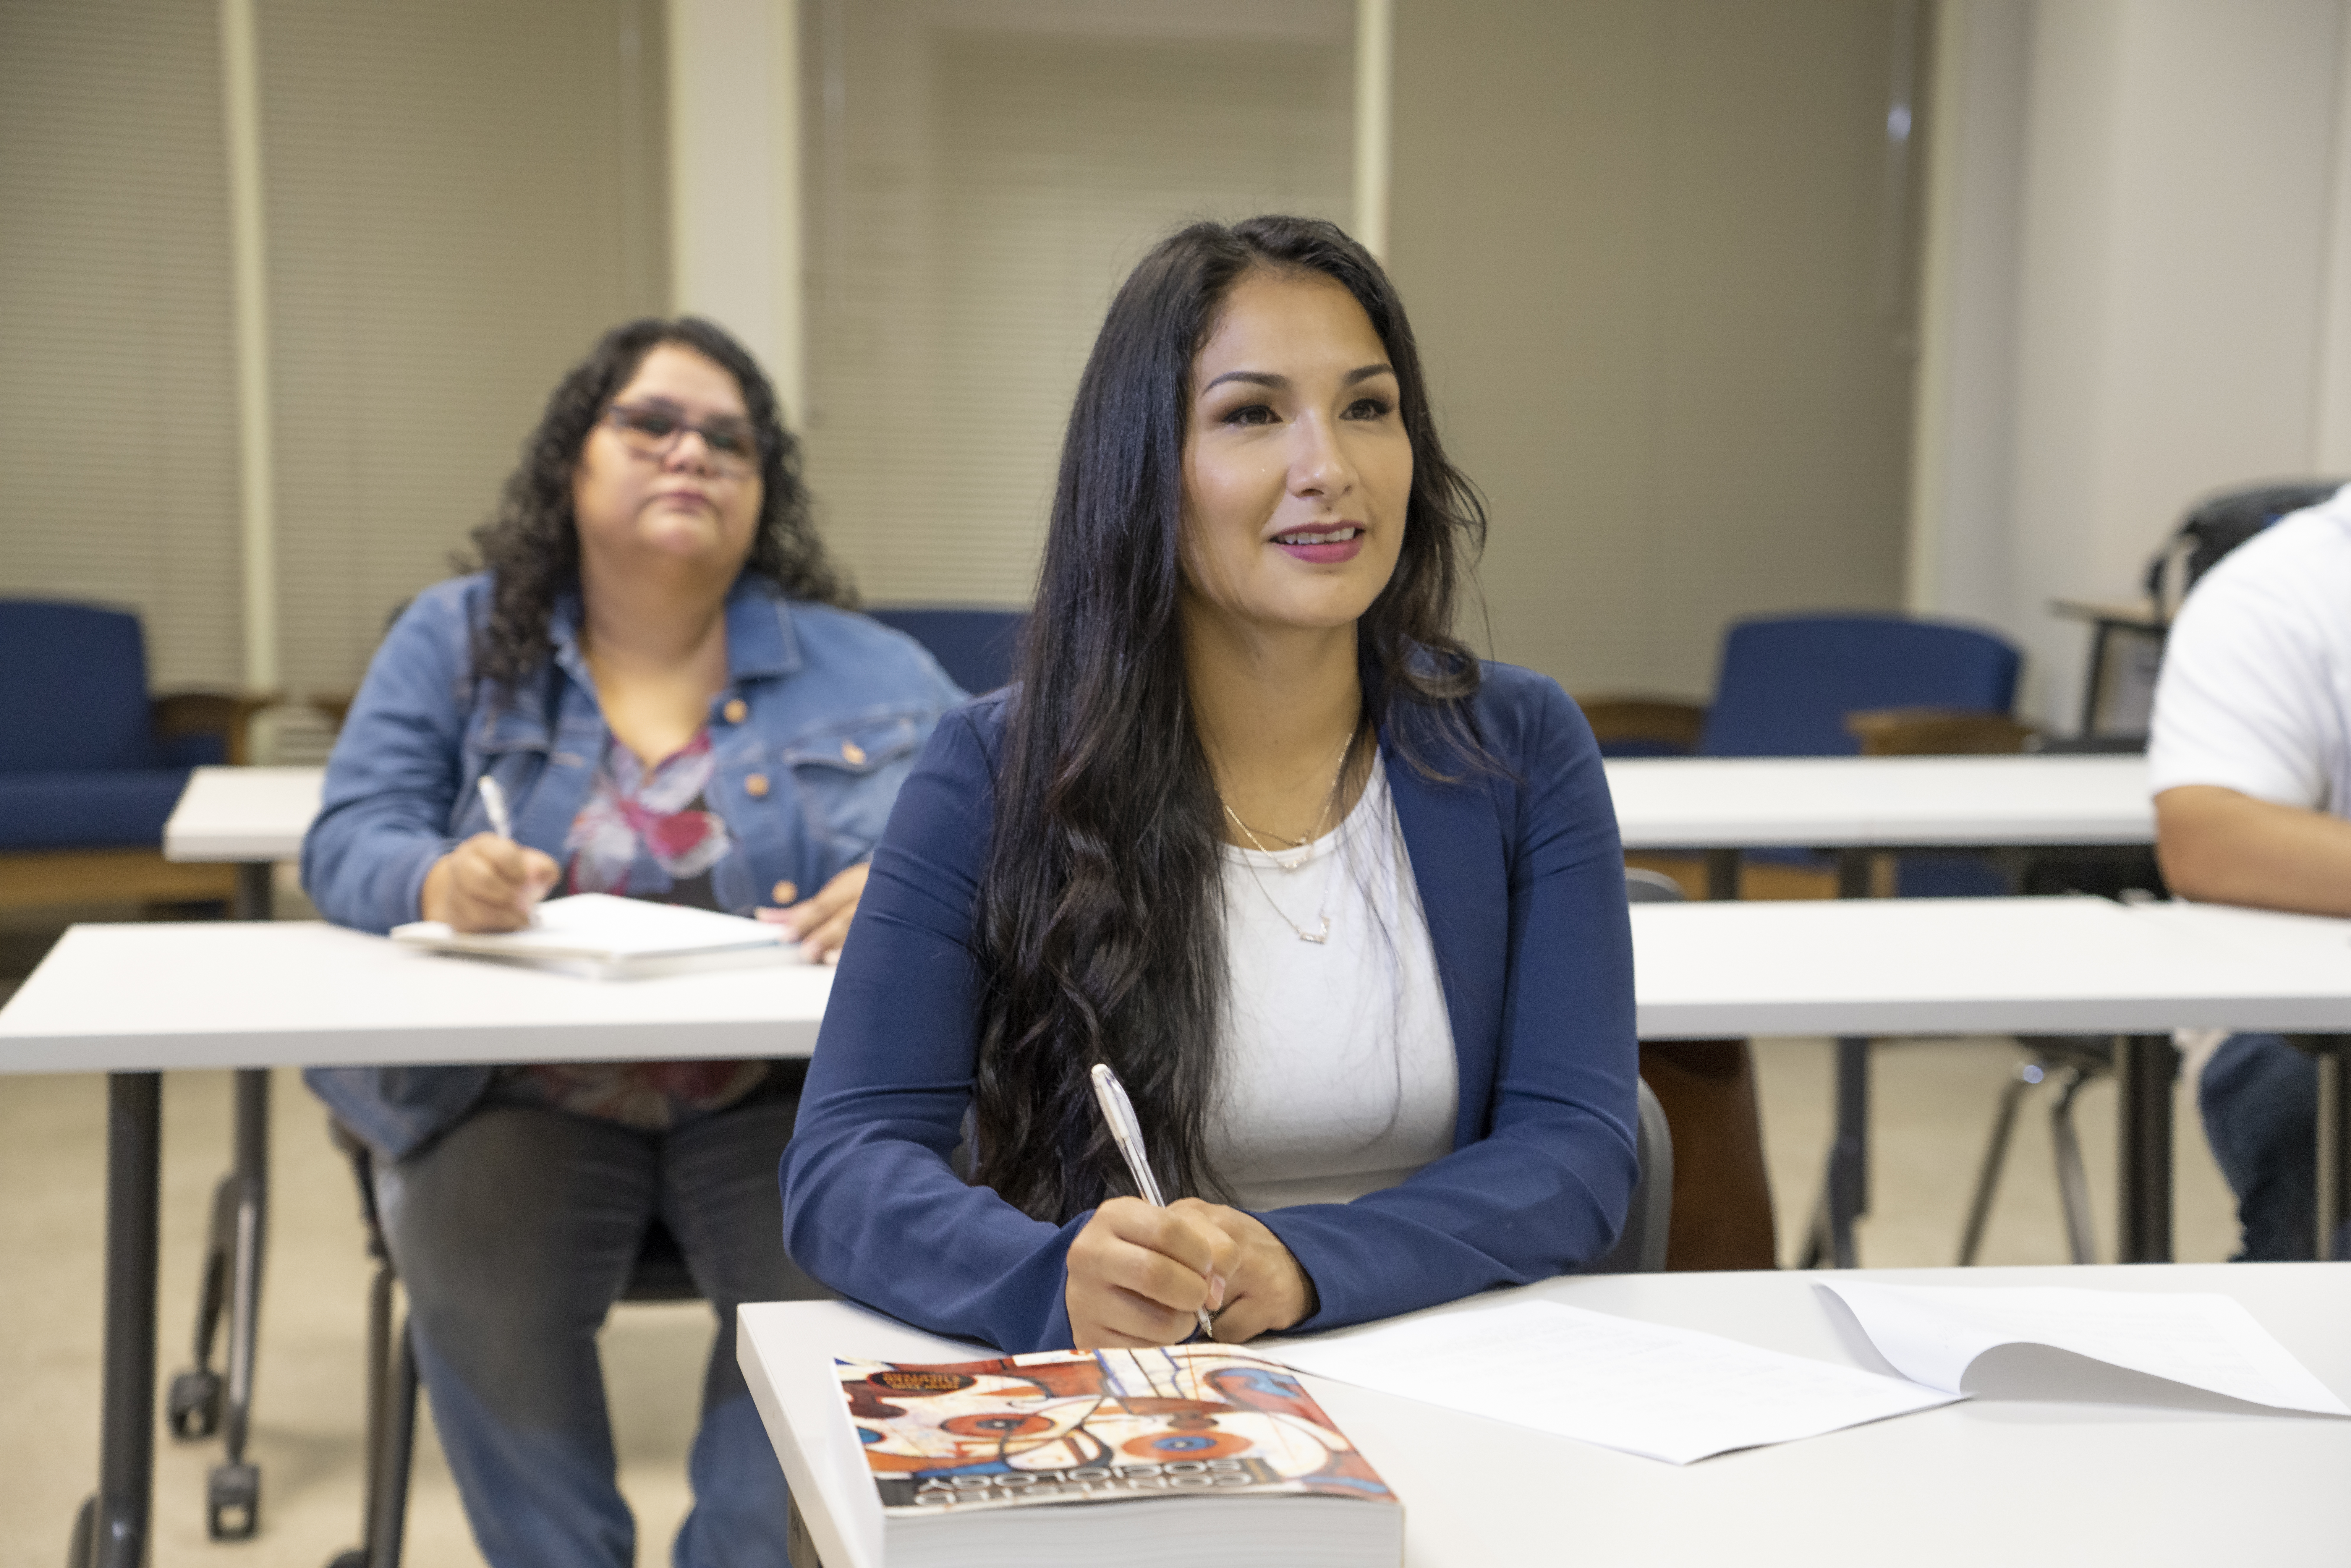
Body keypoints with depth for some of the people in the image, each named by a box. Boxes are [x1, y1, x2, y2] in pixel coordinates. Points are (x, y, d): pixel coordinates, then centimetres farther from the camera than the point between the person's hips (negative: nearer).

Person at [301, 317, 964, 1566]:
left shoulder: (860, 669, 5)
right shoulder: (455, 642, 7)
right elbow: (347, 841, -1)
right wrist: (438, 880, -26)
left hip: (776, 1099, 0)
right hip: (519, 1098, 0)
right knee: (479, 1281, -28)